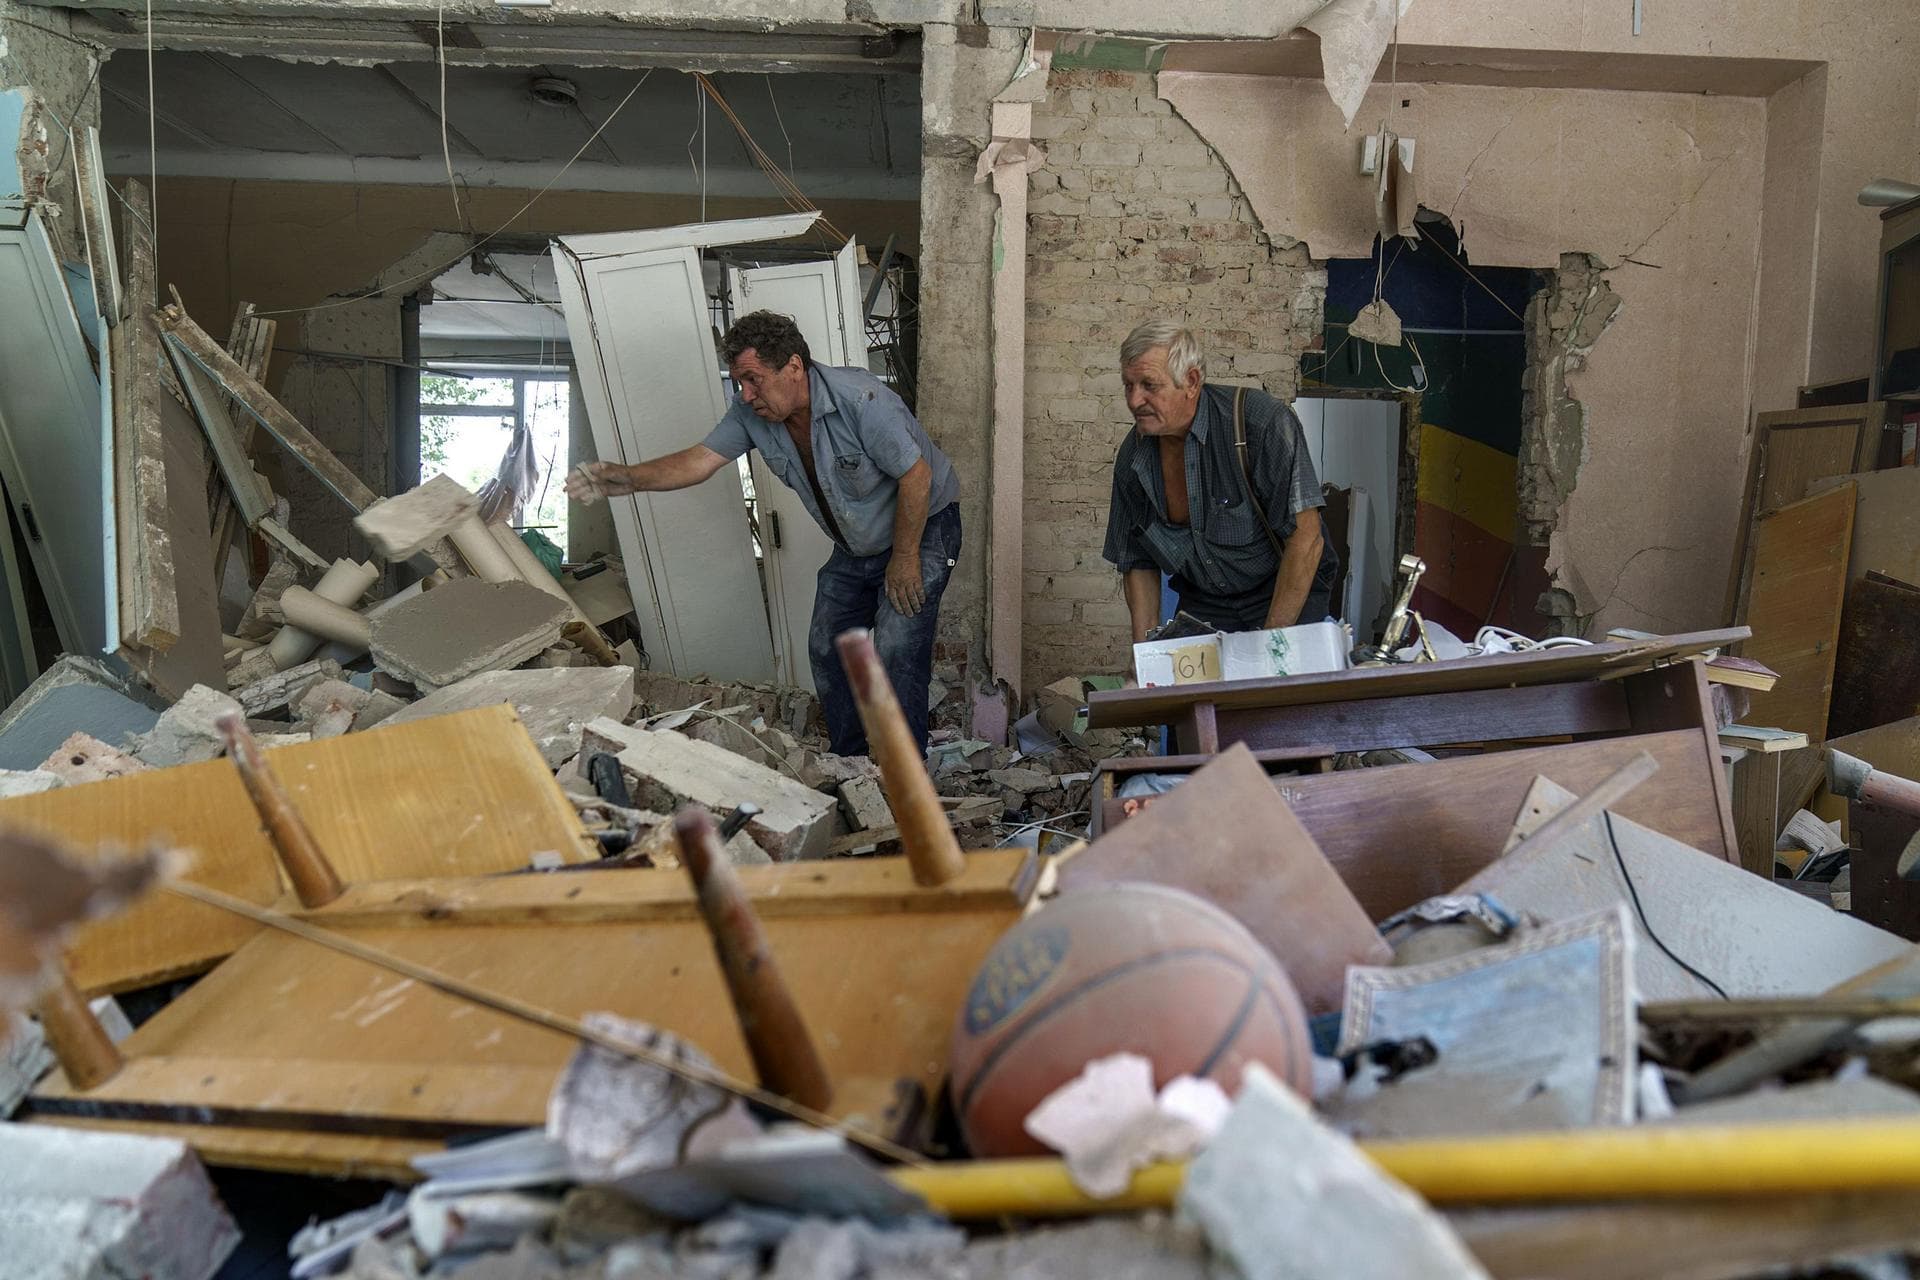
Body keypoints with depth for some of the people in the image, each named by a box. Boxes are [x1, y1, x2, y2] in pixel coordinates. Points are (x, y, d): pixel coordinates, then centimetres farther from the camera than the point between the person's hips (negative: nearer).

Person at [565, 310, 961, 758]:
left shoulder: (860, 399, -30)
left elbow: (916, 475, -27)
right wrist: (628, 478, -32)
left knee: (896, 652, -17)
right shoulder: (754, 415, -10)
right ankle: (849, 765, 23)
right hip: (855, 547, 8)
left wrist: (904, 559, -20)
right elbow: (698, 460, -16)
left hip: (923, 529, -8)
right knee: (827, 648, 8)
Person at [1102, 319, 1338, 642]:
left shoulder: (1264, 424, -21)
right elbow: (1138, 565, 6)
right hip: (1203, 602, 4)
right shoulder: (1132, 458, -4)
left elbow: (1305, 541, -23)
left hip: (1287, 593, -4)